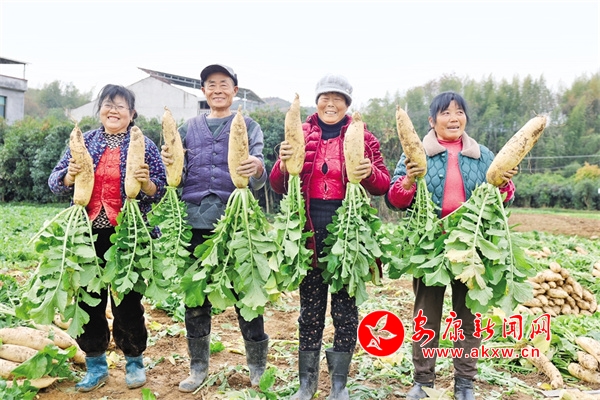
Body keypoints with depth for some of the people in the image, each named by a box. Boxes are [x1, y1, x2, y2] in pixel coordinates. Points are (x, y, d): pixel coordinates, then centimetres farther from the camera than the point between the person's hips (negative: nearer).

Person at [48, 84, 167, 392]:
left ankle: (134, 361, 25)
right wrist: (70, 175, -13)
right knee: (89, 298, 9)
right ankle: (95, 365, 26)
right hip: (89, 232, 3)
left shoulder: (144, 145, 2)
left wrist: (146, 184, -21)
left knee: (128, 299, 4)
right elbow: (55, 181, 8)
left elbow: (161, 190, 0)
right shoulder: (85, 141, 9)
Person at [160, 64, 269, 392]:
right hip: (195, 220, 3)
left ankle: (257, 366, 17)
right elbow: (180, 178, 14)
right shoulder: (189, 128, 16)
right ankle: (198, 366, 23)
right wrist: (169, 163, -8)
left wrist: (258, 170, -24)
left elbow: (256, 181, 0)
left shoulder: (249, 127, 9)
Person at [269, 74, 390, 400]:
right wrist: (284, 163, -16)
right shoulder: (300, 135, 8)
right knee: (310, 308, 10)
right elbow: (278, 186, 5)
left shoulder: (363, 138, 6)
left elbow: (383, 185, 3)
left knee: (345, 309, 7)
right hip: (310, 232, 1)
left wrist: (370, 173, -19)